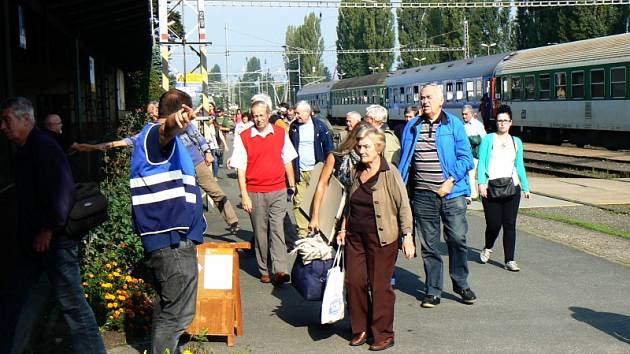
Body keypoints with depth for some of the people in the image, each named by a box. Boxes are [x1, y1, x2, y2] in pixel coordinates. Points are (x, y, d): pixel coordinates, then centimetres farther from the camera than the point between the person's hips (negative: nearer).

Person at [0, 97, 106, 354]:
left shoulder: (44, 147, -14)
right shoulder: (25, 150, 15)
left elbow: (61, 189, -24)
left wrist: (49, 230, -21)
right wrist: (23, 237, 19)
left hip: (54, 240, -10)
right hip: (33, 242, 10)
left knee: (71, 302, -2)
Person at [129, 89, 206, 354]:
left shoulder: (169, 140, 20)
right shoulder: (154, 134, -12)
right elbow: (165, 131, -39)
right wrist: (174, 123, -60)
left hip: (172, 238, 11)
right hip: (172, 241, -11)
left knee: (168, 308, 22)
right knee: (177, 313, -9)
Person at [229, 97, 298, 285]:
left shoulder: (280, 133, 5)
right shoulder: (243, 137, -1)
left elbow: (287, 161, 14)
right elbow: (240, 168, -1)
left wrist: (292, 184, 13)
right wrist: (244, 195, -6)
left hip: (278, 190, 1)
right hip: (255, 193, 0)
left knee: (277, 229, -7)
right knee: (260, 232, 6)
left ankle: (280, 270, -13)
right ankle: (265, 271, 15)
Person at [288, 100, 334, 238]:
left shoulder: (319, 126, -2)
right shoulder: (293, 127, 6)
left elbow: (328, 146, 1)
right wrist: (290, 168, 3)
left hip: (315, 170, -2)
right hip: (299, 171, 2)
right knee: (298, 203, 0)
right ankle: (302, 231, 8)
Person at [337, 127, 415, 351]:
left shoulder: (390, 174, -9)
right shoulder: (356, 172, 9)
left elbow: (404, 206, -10)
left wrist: (407, 236, -15)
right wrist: (343, 229, 16)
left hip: (381, 238, -6)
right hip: (355, 237, 6)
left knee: (380, 286, 1)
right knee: (354, 282, 5)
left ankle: (383, 335, 14)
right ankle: (360, 329, 22)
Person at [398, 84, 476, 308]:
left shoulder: (454, 124, 2)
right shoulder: (412, 127, 11)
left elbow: (465, 157, -2)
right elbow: (405, 161, 14)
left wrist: (450, 181, -12)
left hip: (452, 194, -2)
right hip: (422, 195, 3)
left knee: (457, 239, -4)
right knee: (429, 245, 7)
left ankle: (461, 284, 16)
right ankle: (433, 291, 16)